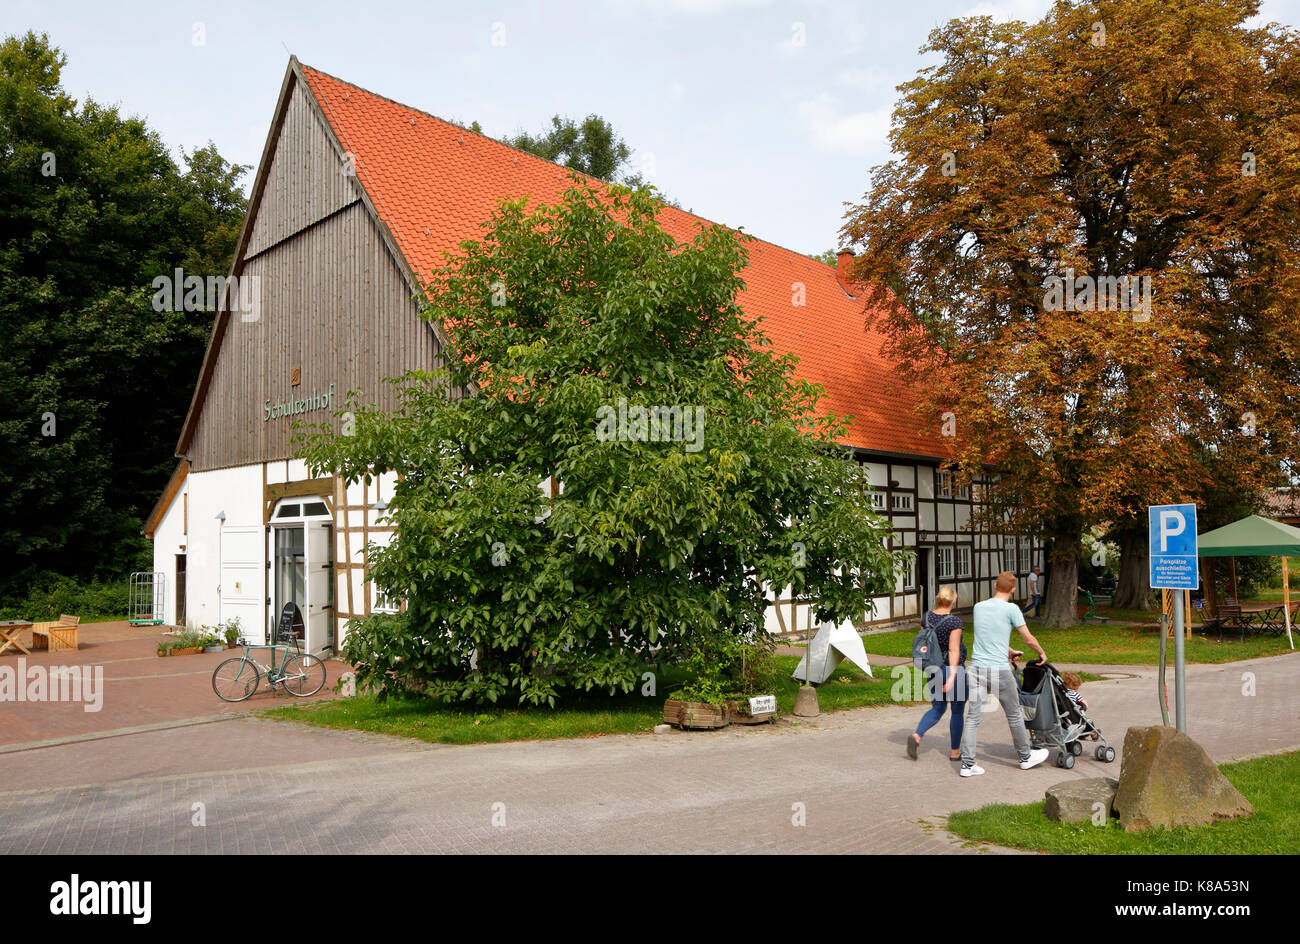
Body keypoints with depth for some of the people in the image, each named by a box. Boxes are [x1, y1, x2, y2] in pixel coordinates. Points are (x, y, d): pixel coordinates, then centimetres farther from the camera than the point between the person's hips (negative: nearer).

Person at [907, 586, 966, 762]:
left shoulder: (927, 617, 0)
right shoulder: (954, 621, -17)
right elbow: (954, 650, -21)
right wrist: (952, 676, -24)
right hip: (953, 668, -6)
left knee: (937, 709, 15)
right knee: (958, 711, 11)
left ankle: (917, 736, -8)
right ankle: (955, 751, 20)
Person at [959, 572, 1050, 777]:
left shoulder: (978, 607, 9)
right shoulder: (1011, 609, -6)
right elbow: (1029, 639, -1)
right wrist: (1042, 654, 18)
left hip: (976, 667, 4)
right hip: (999, 670, -4)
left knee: (973, 717, 3)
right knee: (1014, 715, 14)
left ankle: (967, 764, 1)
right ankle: (1025, 757, 30)